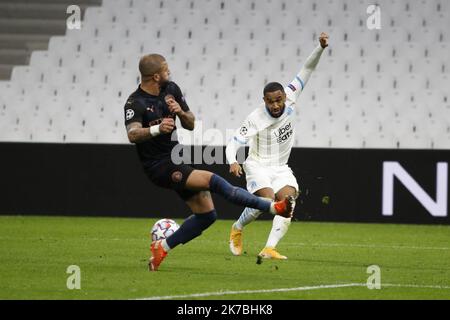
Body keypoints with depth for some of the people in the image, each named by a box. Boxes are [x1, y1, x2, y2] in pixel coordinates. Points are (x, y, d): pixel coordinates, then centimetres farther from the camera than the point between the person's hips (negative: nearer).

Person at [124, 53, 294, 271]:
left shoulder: (171, 89, 5)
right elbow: (132, 135, -35)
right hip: (159, 166, -9)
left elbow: (191, 124, 10)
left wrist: (181, 112, -13)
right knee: (213, 181, -25)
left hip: (176, 160, 9)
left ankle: (163, 247, 18)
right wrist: (156, 129, -53)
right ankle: (273, 207, -29)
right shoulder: (135, 103, -17)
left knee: (207, 214, 6)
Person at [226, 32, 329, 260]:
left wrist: (321, 48, -22)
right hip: (258, 166, -4)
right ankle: (237, 229, 5)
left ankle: (269, 249, -25)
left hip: (280, 168, 4)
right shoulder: (255, 119, -20)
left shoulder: (289, 100, -10)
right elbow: (234, 143, -20)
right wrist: (232, 162, -39)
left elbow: (307, 70, -10)